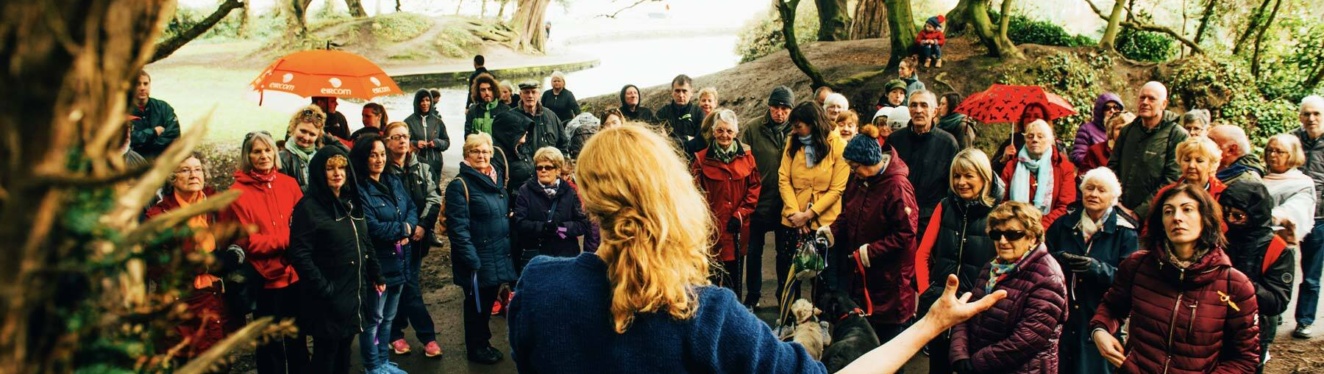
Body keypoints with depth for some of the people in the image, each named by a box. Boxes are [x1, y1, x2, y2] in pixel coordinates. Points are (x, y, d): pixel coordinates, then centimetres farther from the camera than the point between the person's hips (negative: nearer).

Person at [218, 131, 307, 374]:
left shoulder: (288, 184, 3)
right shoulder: (238, 193, -9)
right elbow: (245, 241, -12)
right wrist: (286, 240, -19)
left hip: (295, 273, 4)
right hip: (265, 277, -4)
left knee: (297, 337, 19)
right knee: (270, 341, 11)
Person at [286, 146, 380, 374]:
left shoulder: (351, 202, 11)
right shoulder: (309, 207, -13)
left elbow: (365, 244, 19)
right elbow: (300, 255, -20)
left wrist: (375, 275, 16)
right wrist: (323, 288, -21)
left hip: (354, 293, 7)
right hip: (328, 299, -7)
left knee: (344, 352, 16)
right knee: (325, 354, 3)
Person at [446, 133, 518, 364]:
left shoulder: (497, 179, 10)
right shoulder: (459, 185, -14)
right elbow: (458, 228, -18)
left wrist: (509, 249, 15)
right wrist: (472, 259, -21)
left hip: (499, 257, 7)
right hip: (477, 260, -7)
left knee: (488, 301, 18)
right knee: (476, 303, 7)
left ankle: (483, 342, 33)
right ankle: (476, 348, 23)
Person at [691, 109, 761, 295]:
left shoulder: (746, 156, 5)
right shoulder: (702, 159, -2)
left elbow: (755, 186, 4)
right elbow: (696, 191, -4)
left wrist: (740, 214, -3)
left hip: (738, 227, 2)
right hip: (713, 226, -2)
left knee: (735, 271, 10)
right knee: (715, 274, -3)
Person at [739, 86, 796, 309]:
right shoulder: (753, 132, -2)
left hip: (786, 204, 0)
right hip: (759, 201, 0)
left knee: (785, 252, 12)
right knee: (754, 251, 9)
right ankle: (752, 297, 23)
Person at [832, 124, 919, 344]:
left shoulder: (897, 187, -23)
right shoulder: (859, 180, 2)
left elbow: (905, 233, -22)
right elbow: (848, 215, 14)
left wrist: (871, 251, -21)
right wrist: (832, 232, -4)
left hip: (889, 275, -8)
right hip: (860, 270, 8)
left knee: (888, 329, 6)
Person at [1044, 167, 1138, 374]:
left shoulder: (1125, 232, 0)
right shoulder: (1063, 224, 9)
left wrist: (1099, 269, -25)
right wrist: (1059, 259, -19)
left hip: (1100, 319, -2)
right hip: (1060, 318, 2)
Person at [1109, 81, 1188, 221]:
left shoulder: (1178, 136, -6)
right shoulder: (1127, 131, 11)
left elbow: (1172, 181, -12)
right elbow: (1113, 166, 12)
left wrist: (1139, 213, -16)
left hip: (1153, 218, -4)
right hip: (1122, 213, 4)